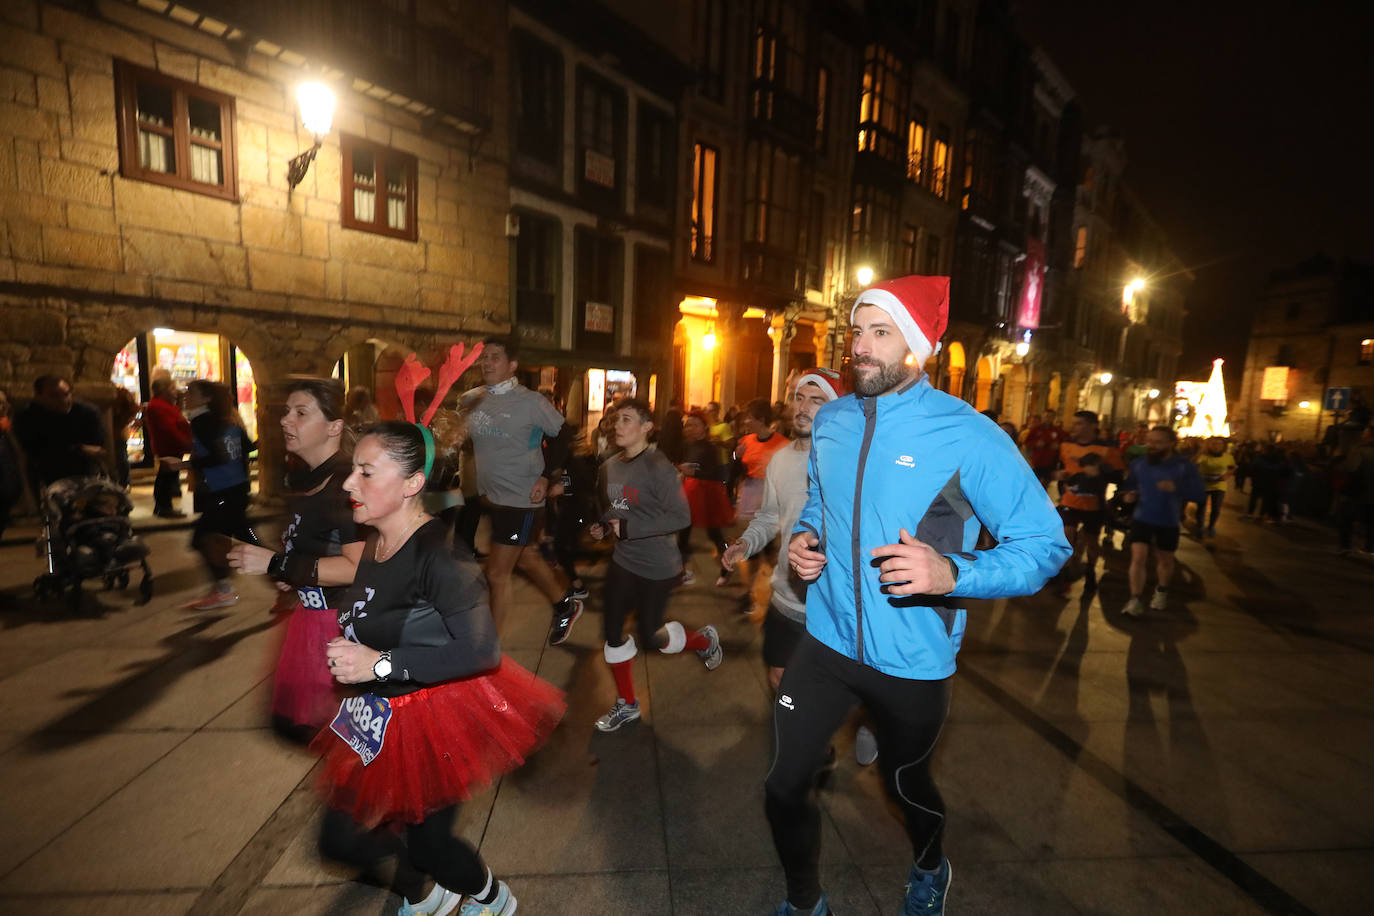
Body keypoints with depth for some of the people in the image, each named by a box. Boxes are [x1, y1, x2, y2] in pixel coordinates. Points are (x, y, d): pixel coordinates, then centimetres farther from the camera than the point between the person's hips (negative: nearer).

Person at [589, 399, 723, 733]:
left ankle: (705, 639, 36)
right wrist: (602, 527, -1)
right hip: (623, 561, 7)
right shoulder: (610, 467, 3)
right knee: (613, 629, 7)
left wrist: (627, 528, -26)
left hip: (657, 566, -6)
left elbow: (681, 517, -24)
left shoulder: (658, 467, -20)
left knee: (651, 636, 5)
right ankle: (627, 705, 28)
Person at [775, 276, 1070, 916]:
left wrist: (953, 574, -31)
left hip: (913, 662, -3)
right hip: (826, 641, 4)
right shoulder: (830, 421, 0)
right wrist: (803, 537, -5)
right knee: (784, 787, 8)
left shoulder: (967, 436, -16)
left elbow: (1045, 543, -14)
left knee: (906, 785, 24)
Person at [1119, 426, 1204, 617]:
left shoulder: (1184, 466, -11)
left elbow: (1198, 494, -17)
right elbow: (1129, 484, 15)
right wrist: (1129, 494, -7)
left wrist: (1176, 488, -34)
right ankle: (1135, 601, -7)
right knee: (1138, 557, -12)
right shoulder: (1138, 464, -3)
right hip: (1142, 518, 1)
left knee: (1165, 560, 18)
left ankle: (1162, 591, 45)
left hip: (1168, 523, 0)